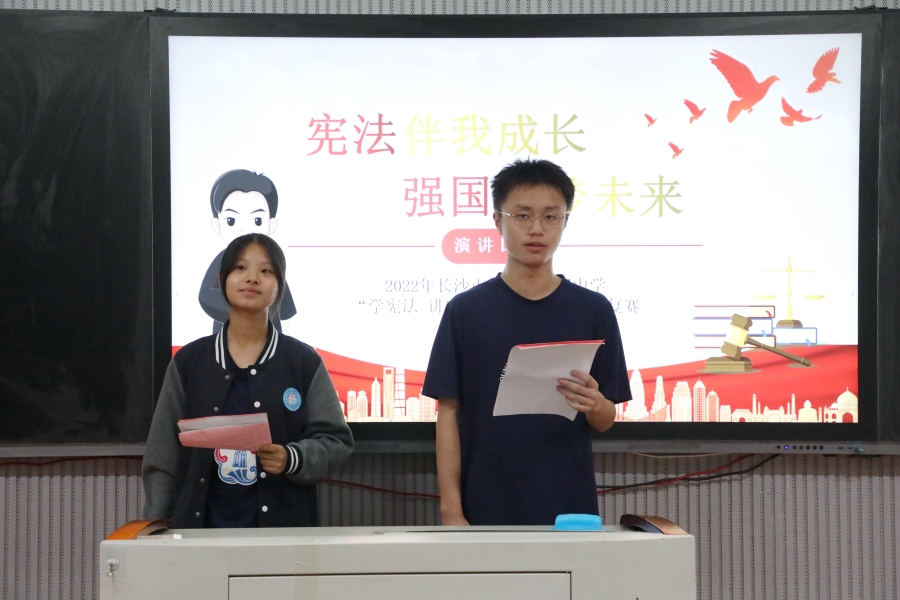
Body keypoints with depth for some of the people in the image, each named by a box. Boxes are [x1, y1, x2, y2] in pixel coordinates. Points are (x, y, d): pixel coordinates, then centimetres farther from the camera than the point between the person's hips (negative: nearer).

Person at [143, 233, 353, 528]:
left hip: (281, 524, -1)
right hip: (202, 526, 1)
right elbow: (164, 456, 5)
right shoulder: (188, 361, 4)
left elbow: (335, 440, 1)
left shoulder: (304, 362, 1)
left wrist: (292, 459, -17)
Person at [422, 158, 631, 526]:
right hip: (486, 510, -1)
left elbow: (605, 421, 5)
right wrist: (451, 510, -7)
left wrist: (593, 403, -18)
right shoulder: (465, 310, 0)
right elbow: (448, 413, 0)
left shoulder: (593, 310, 2)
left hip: (568, 510, 1)